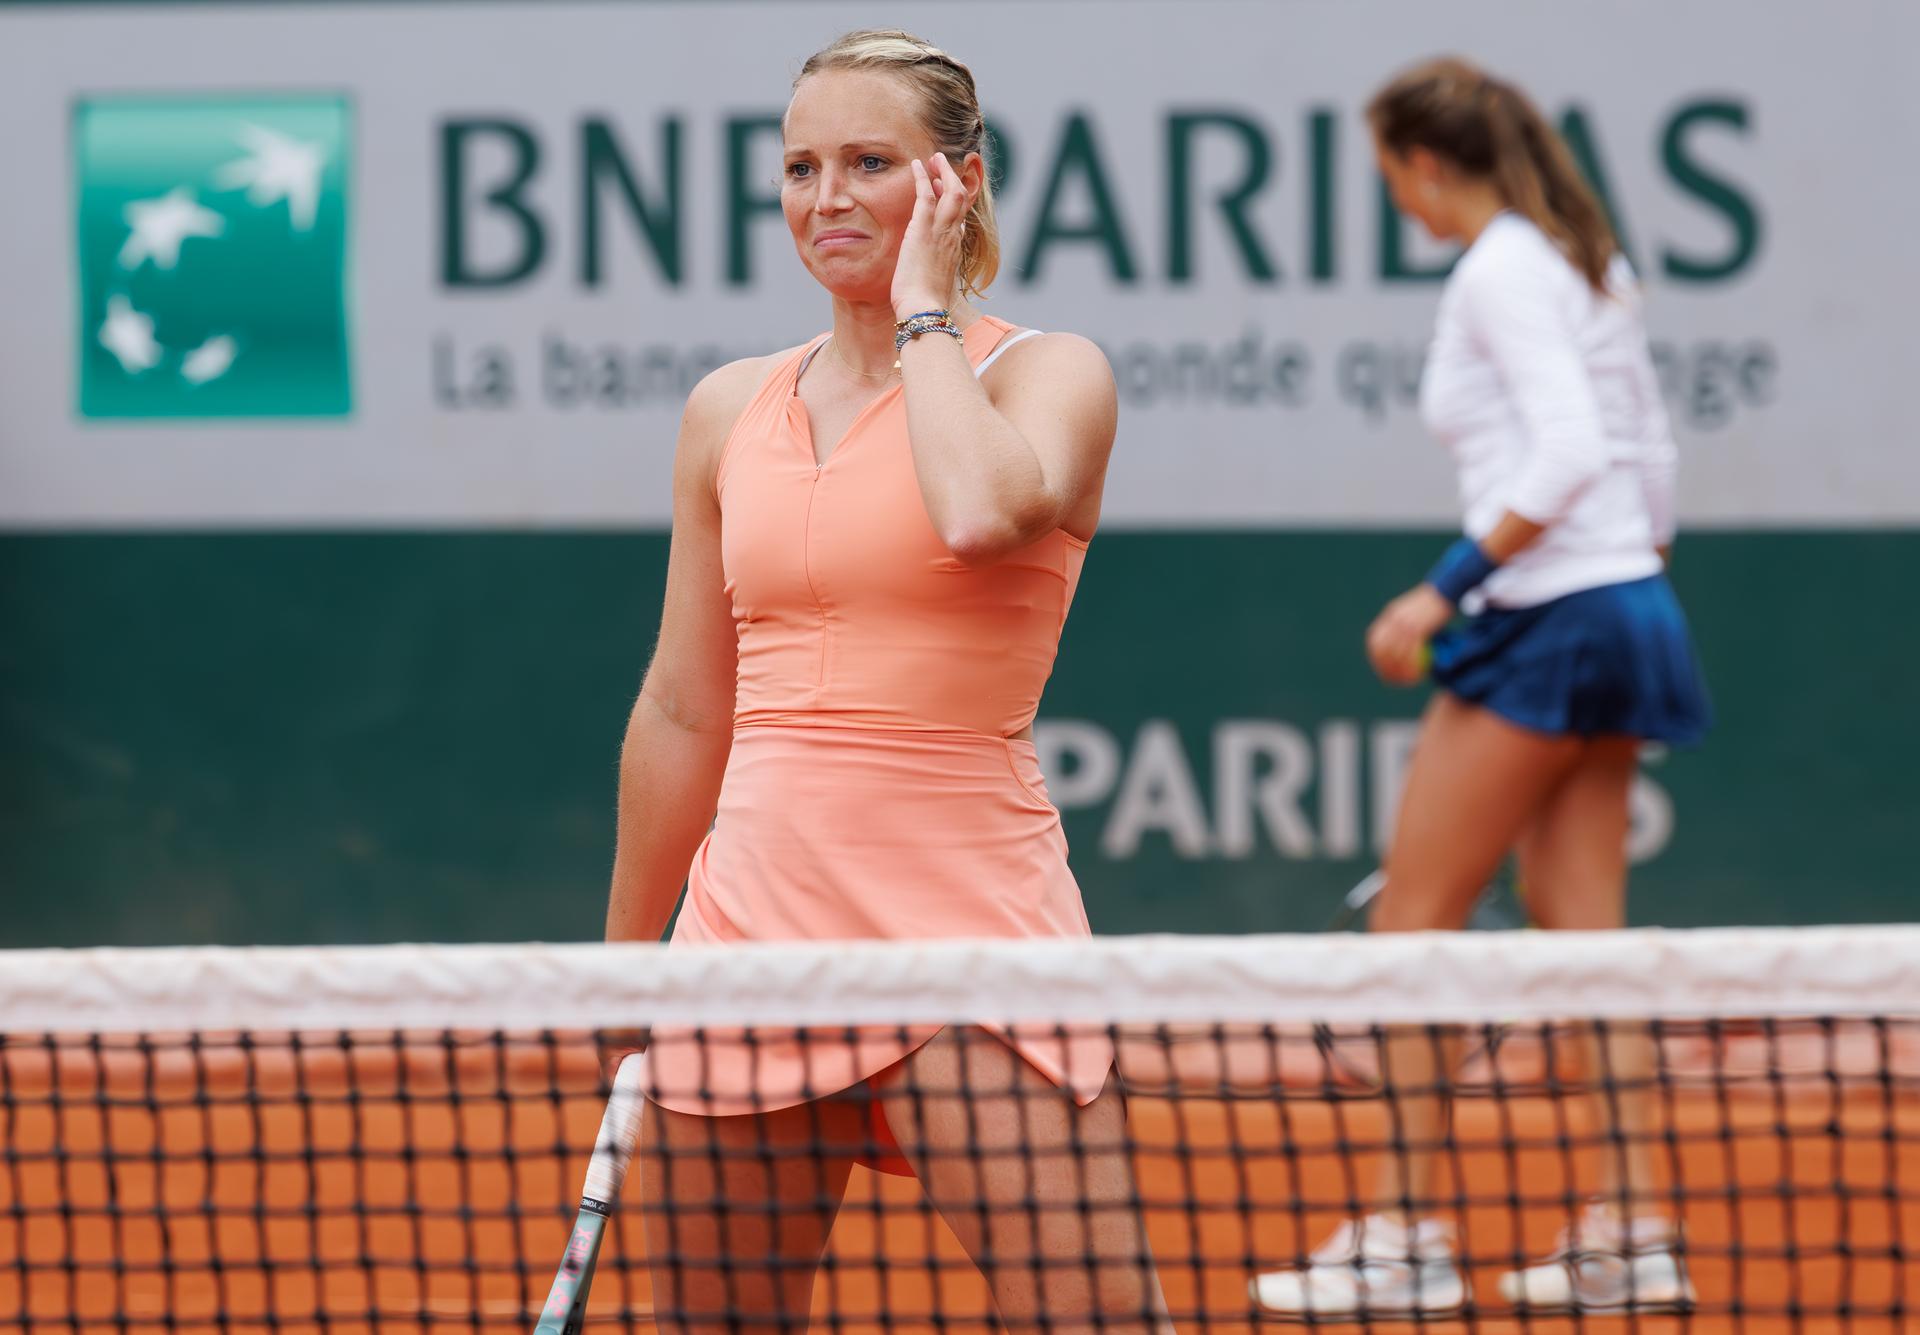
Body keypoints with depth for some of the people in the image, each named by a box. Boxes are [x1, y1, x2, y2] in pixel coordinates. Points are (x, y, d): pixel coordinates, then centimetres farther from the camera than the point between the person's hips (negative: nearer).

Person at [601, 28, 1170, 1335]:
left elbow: (983, 513, -25)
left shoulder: (1050, 373, 0)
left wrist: (923, 310, -9)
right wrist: (622, 971, 22)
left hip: (968, 920, -4)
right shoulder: (733, 410, 12)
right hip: (754, 920, 5)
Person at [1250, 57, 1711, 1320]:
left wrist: (1446, 587, -21)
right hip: (1628, 608, 9)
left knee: (1413, 923, -2)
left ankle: (1404, 1236, -1)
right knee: (1584, 934, 9)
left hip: (1544, 625, -9)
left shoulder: (1501, 272, -13)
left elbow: (1572, 452, -23)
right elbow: (1651, 454, 18)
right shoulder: (1591, 263, 14)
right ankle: (1632, 1234, 6)